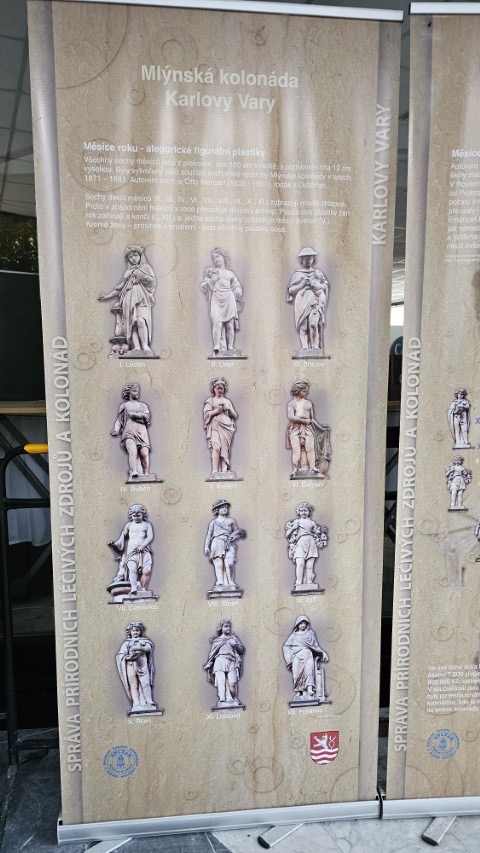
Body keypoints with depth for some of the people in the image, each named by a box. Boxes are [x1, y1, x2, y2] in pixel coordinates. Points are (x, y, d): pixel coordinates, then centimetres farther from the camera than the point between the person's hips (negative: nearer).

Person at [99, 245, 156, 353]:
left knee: (140, 321, -28)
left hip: (142, 299, -4)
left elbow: (153, 282, 4)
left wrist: (141, 275, -6)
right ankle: (136, 347, -24)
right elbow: (119, 287, 26)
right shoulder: (128, 271, 26)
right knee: (131, 323, -15)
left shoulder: (146, 267, 16)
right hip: (129, 301, 4)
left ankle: (145, 346, -28)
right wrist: (108, 295, 19)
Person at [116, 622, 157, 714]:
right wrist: (129, 657, -11)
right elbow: (120, 655, 7)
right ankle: (136, 705, -8)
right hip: (131, 666, 1)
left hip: (142, 665, -1)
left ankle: (148, 703, -14)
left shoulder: (144, 641, 19)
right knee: (134, 686, -7)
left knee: (145, 684, -14)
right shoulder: (127, 643, 19)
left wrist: (138, 648, -13)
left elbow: (148, 647, -2)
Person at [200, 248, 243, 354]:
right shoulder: (211, 271, 19)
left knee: (230, 325, -7)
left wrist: (236, 294, 5)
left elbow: (237, 286, 25)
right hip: (216, 300, -2)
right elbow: (203, 286, 12)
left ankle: (230, 348, -9)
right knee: (217, 323, -19)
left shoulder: (230, 273, 23)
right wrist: (212, 280, -5)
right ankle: (217, 348, -28)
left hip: (229, 299, 2)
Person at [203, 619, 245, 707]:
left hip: (231, 663, 0)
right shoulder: (216, 640, 21)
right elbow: (211, 654, 18)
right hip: (220, 662, 0)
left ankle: (233, 700, -7)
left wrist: (236, 646, 0)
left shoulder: (233, 638, 24)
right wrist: (208, 666, 9)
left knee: (232, 682, -17)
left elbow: (242, 650, 18)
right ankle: (222, 700, -22)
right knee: (221, 681, -17)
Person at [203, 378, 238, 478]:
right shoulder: (210, 400, 15)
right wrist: (216, 411, -11)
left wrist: (229, 409, 0)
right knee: (216, 447, -21)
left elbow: (235, 416, 18)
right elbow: (206, 413, 3)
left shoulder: (227, 401, 23)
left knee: (225, 448, -8)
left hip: (227, 427, 3)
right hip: (215, 426, -3)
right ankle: (215, 471, -28)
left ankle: (224, 471, -12)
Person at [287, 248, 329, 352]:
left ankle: (315, 346, -13)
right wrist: (302, 285, -4)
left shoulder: (318, 272, 19)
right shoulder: (297, 274, 15)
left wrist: (315, 285, -2)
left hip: (315, 302, 0)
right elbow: (290, 289, 9)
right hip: (302, 303, 0)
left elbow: (326, 285, 15)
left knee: (314, 323, -17)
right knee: (303, 325, -11)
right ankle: (305, 346, -11)